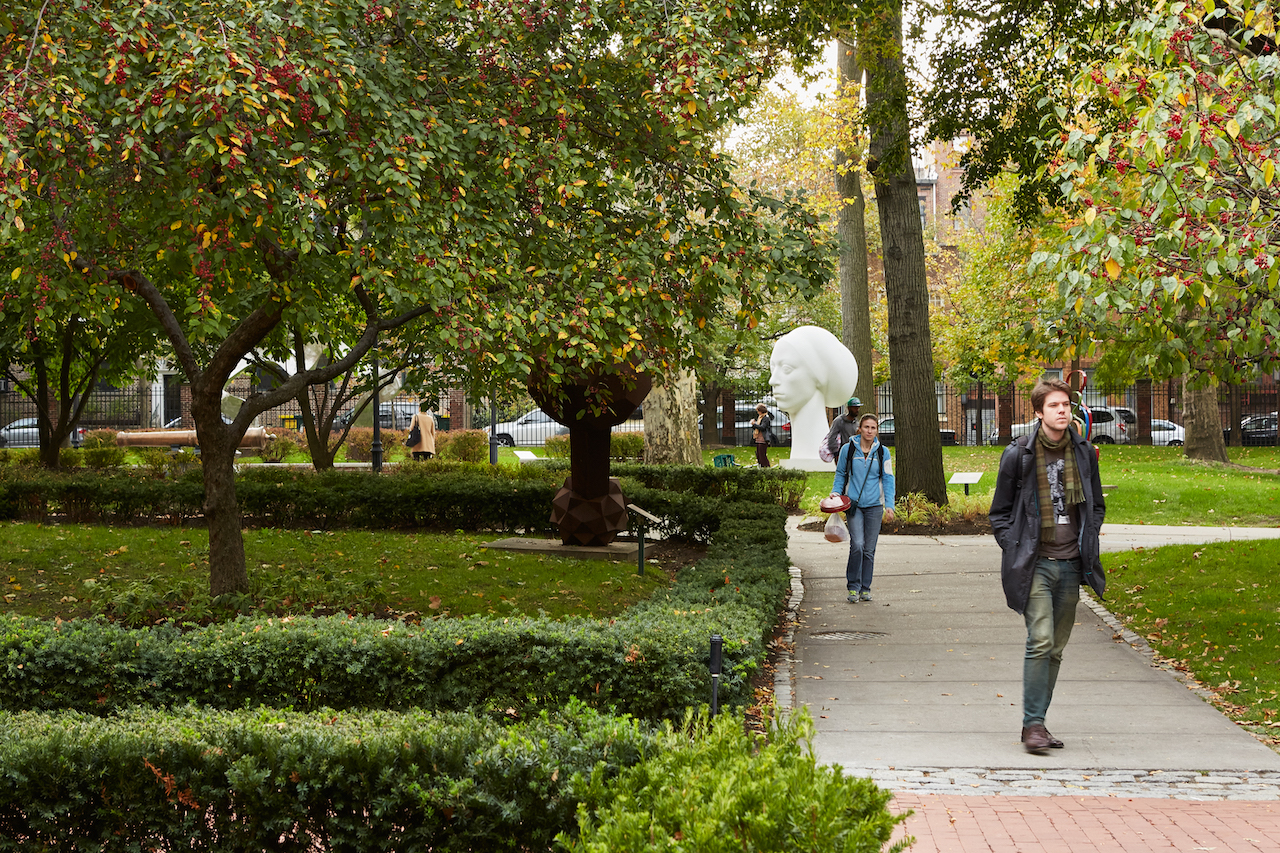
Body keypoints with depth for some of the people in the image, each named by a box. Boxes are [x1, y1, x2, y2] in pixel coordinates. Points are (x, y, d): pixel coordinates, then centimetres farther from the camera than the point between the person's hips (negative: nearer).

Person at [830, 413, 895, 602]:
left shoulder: (883, 452, 4)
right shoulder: (848, 449, 1)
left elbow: (888, 479, 6)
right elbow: (840, 473, 13)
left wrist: (889, 505, -2)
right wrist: (836, 492, -1)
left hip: (874, 505, 2)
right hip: (854, 504, -1)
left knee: (869, 549, 4)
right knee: (857, 544, -15)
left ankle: (865, 588, 16)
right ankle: (853, 587, -3)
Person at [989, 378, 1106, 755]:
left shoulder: (1084, 452, 7)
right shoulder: (1018, 455, -4)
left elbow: (1097, 506, 19)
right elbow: (1000, 512, 4)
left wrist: (1088, 546, 6)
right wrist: (1016, 551, -7)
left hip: (1071, 564, 4)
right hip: (1035, 564, -4)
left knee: (1056, 648, 8)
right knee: (1040, 641, -16)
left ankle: (1035, 722, 18)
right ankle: (1033, 723, -10)